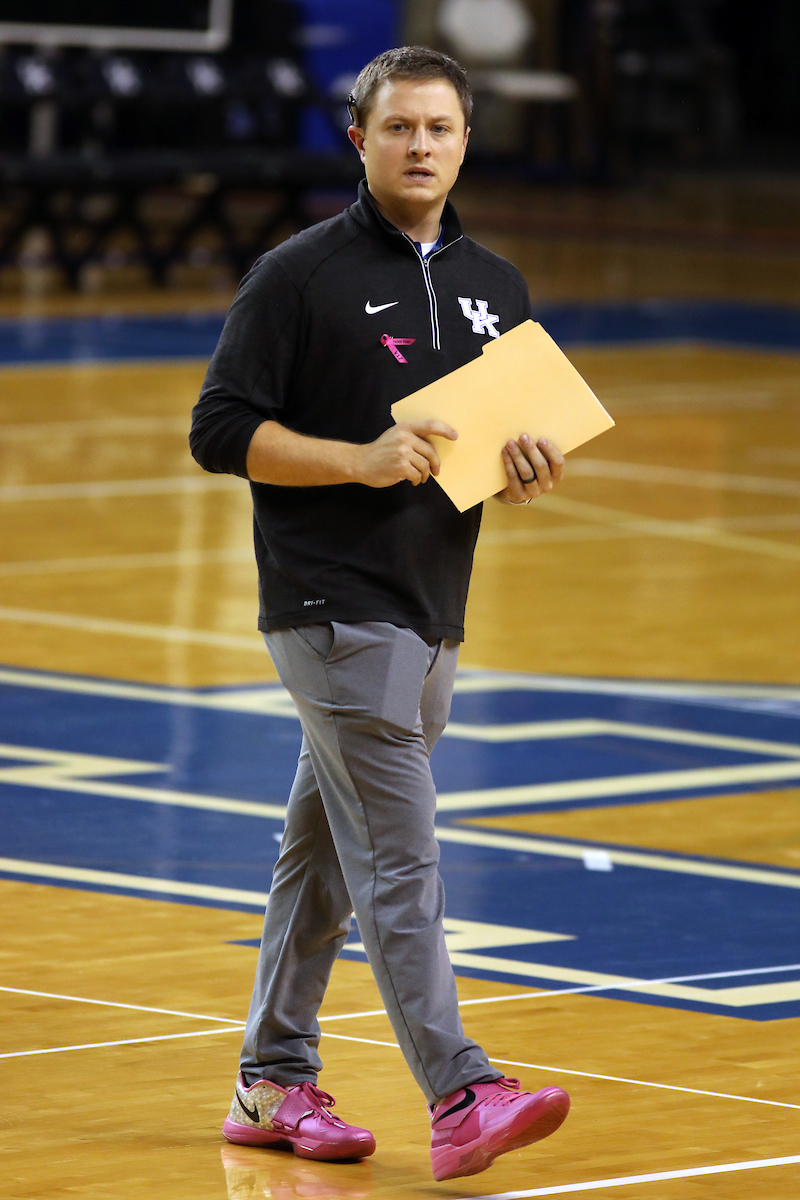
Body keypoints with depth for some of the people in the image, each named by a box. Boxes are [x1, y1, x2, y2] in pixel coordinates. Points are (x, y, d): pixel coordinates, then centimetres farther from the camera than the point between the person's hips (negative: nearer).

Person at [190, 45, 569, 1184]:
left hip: (434, 610, 7)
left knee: (326, 853, 14)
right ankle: (460, 1099, -19)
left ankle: (274, 1085, 22)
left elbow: (527, 433, 20)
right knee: (399, 861, -13)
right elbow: (222, 428, -9)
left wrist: (534, 471, -4)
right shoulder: (298, 275, -6)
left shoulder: (495, 285, 13)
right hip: (333, 605, -7)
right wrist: (360, 459, -19)